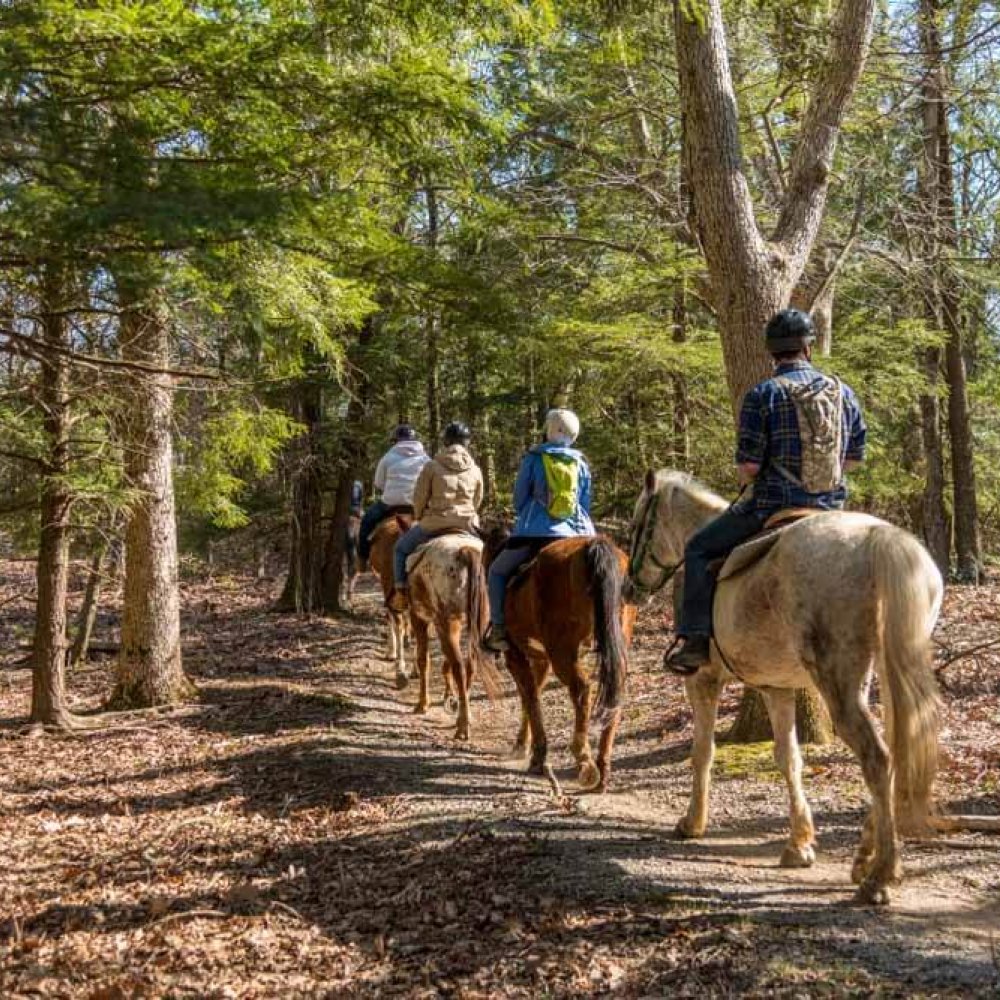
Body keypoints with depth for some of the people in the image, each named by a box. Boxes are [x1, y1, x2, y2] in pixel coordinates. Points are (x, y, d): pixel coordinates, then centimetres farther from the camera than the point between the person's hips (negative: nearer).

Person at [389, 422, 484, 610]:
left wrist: (420, 517, 16)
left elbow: (419, 498, -3)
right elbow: (477, 502, 12)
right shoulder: (475, 470, 4)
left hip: (435, 523, -3)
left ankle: (401, 593, 11)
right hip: (467, 524, 3)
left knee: (402, 548, 20)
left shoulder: (432, 466, -6)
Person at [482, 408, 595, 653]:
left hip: (533, 534, -3)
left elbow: (519, 500, 7)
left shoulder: (533, 459, 2)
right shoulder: (581, 464, 11)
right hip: (571, 537, 3)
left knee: (497, 571, 16)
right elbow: (586, 506, 14)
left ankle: (499, 628, 4)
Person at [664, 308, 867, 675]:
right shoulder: (844, 393, 5)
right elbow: (855, 457, 12)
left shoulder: (762, 395, -11)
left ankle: (695, 640, 1)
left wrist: (747, 484, 9)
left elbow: (748, 466, -13)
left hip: (773, 504, -5)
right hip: (830, 507, 5)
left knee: (699, 550, 10)